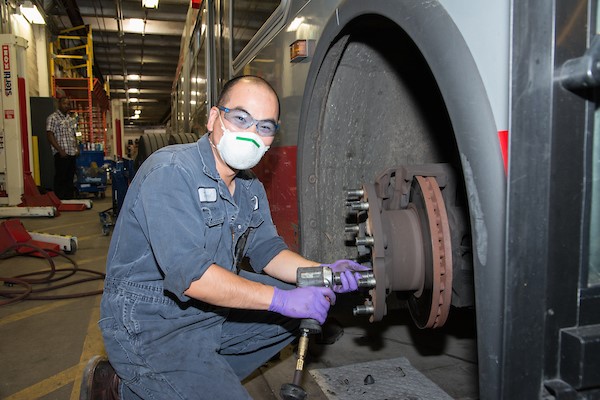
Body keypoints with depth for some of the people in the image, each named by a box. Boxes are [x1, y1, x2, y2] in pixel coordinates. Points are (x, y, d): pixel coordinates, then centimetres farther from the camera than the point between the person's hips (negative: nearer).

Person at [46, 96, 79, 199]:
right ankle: (59, 200, -2)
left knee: (70, 178, 10)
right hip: (61, 154, -7)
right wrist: (60, 150, -17)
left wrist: (77, 148, 11)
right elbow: (50, 135, -11)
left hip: (72, 153, 7)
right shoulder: (53, 118, -5)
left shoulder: (70, 119, 19)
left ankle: (69, 199, 16)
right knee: (60, 178, -6)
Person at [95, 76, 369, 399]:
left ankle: (206, 373, 9)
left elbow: (266, 250, 8)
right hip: (149, 325, -8)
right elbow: (188, 274, -31)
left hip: (213, 305, 9)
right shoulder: (170, 172, -23)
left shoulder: (250, 188, 5)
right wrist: (281, 299, -29)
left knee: (306, 306, 6)